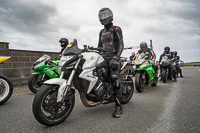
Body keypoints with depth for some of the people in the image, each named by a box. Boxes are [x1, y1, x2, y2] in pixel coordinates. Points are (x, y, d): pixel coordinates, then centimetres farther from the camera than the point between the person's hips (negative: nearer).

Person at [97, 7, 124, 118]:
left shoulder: (116, 29, 1)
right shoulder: (102, 32, 22)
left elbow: (120, 44, -10)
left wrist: (116, 58, -22)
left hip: (114, 57, -7)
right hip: (104, 58, 7)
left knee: (114, 79, -21)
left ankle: (118, 107, -18)